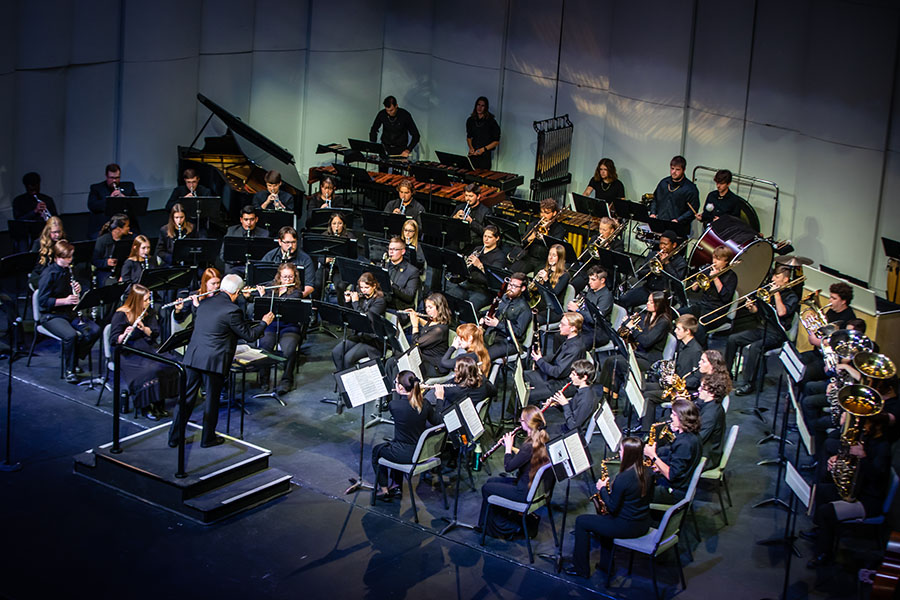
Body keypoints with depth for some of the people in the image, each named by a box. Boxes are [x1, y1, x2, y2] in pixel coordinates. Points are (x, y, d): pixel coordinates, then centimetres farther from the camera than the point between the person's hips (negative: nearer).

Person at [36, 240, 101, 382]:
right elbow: (43, 301, -16)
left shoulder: (69, 271, 9)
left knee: (95, 330, -13)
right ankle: (69, 370, -14)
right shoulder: (49, 274, -12)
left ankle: (74, 360, 3)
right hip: (52, 316, -7)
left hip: (71, 313, 7)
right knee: (71, 335, -33)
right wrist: (65, 300, -25)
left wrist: (78, 291, -5)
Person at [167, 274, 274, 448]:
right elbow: (249, 335, -7)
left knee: (187, 396, 11)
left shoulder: (204, 304, 7)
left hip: (192, 357, 6)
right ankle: (208, 438, 20)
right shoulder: (231, 310, -14)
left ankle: (175, 437, 16)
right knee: (212, 399, 9)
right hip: (214, 361, -6)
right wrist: (264, 323, 10)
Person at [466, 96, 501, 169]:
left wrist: (483, 149, -13)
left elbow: (496, 141, -3)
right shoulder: (470, 120, 9)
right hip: (472, 155, 4)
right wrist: (471, 147, 2)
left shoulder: (491, 122, -4)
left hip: (485, 156, -4)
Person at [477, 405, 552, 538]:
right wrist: (512, 448, 5)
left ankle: (506, 528, 19)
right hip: (536, 486, 10)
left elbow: (508, 467, -21)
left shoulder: (530, 446, -29)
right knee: (491, 481, 21)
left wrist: (508, 448, -8)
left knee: (486, 488, 8)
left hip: (525, 492, -10)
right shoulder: (543, 440, -1)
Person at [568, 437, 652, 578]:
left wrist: (602, 489, -4)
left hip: (627, 527, -8)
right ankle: (606, 564, 39)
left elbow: (612, 508, -19)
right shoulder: (647, 473, -2)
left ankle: (581, 569, 16)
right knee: (604, 518, 34)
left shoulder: (623, 478, -26)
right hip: (644, 525, 8)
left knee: (581, 521, 8)